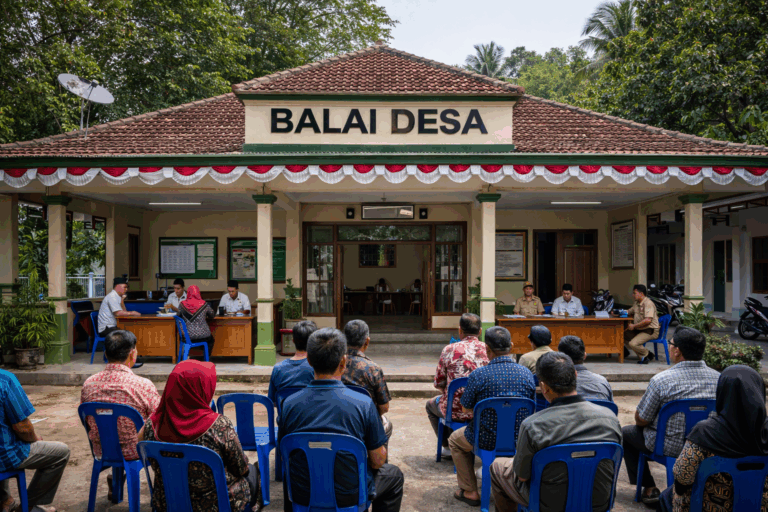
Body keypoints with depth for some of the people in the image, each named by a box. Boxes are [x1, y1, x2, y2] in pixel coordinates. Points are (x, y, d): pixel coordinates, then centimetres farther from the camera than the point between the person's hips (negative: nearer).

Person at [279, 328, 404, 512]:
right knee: (394, 475, 27)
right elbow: (377, 461, -12)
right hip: (349, 497, -2)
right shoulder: (363, 404, -22)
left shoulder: (289, 404, -14)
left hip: (302, 497, 3)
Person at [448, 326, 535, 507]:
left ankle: (470, 492, 26)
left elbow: (466, 408, -6)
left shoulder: (478, 375, -19)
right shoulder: (527, 374, -7)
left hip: (487, 440, -4)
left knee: (455, 439, 27)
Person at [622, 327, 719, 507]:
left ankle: (649, 489, 19)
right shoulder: (719, 378, -9)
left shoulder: (661, 380, -24)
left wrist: (640, 419, 10)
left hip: (671, 447, -5)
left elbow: (641, 420, -14)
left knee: (625, 432, 19)